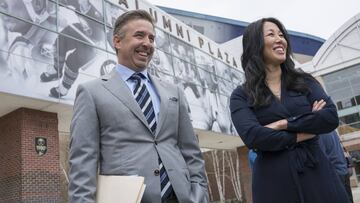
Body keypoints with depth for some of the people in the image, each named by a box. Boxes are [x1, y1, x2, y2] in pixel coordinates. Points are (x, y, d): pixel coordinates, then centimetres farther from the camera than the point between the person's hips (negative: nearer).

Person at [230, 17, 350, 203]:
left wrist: (283, 124, -13)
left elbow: (331, 118, -5)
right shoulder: (241, 95, 0)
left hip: (316, 173, 3)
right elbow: (252, 136, -16)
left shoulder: (304, 81, 9)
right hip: (272, 180, -2)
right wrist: (305, 131, -8)